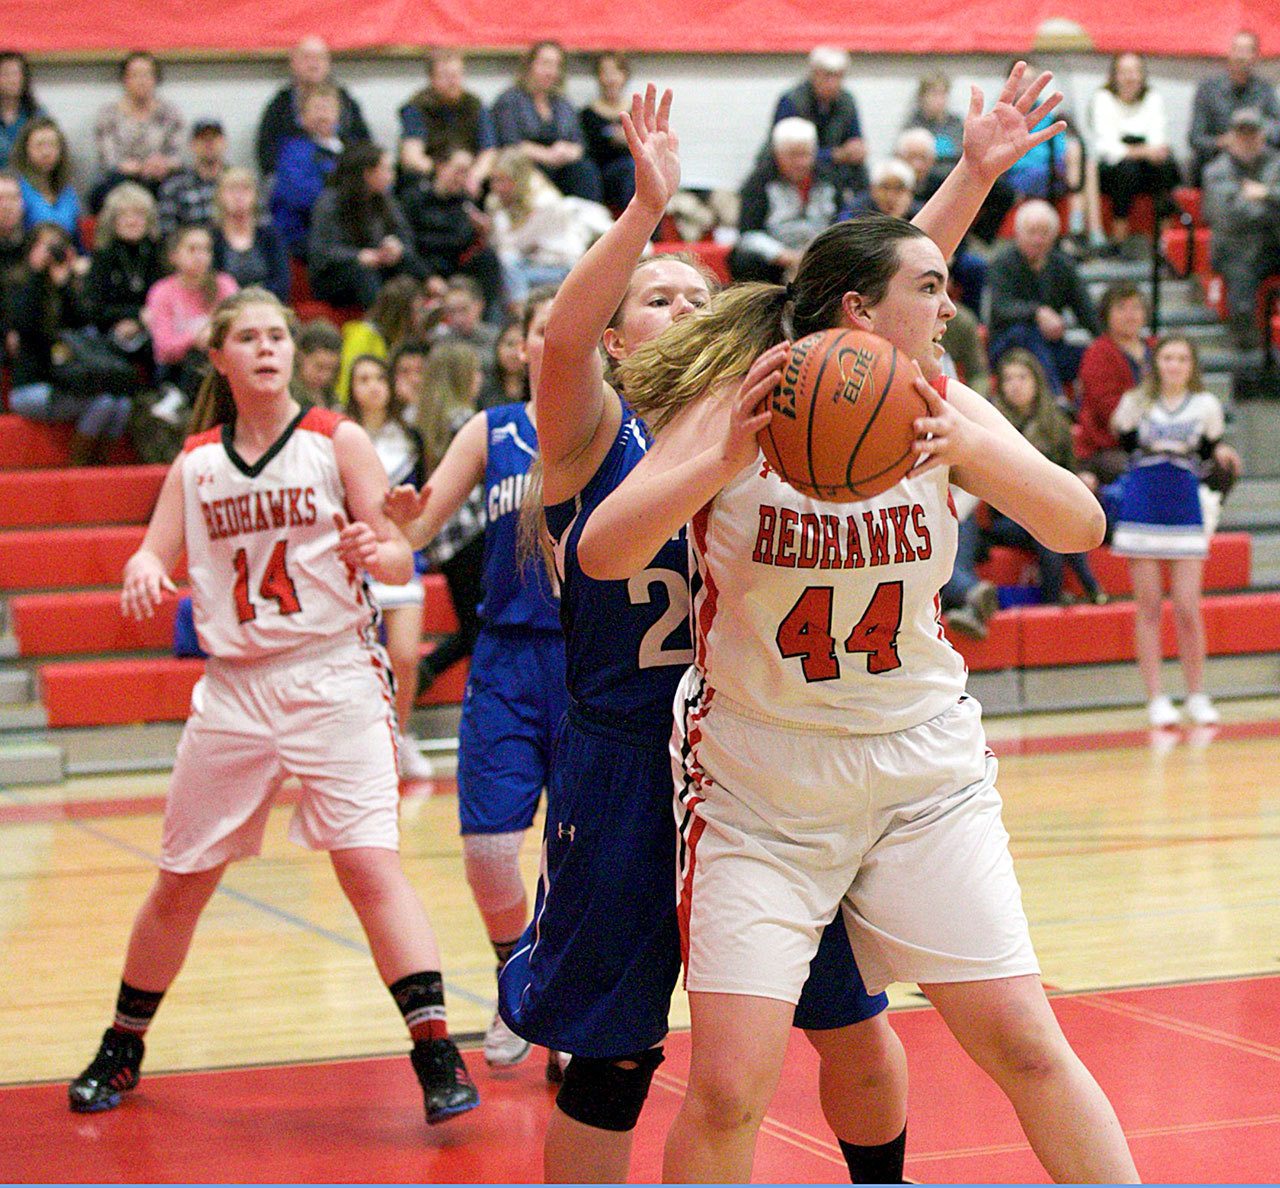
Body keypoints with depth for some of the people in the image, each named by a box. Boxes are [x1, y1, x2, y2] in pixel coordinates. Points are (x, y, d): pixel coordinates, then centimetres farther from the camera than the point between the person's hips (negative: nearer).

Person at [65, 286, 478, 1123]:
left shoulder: (337, 442, -1)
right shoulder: (197, 461, 8)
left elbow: (401, 560, -4)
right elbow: (154, 558, 7)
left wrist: (378, 551, -27)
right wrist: (144, 573, -17)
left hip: (334, 677, -3)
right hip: (235, 686, 3)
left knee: (368, 862, -18)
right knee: (180, 883, 9)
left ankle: (438, 1055, -17)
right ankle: (122, 1050, 27)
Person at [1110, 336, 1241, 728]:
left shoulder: (1206, 405, 2)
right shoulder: (1136, 402, 1)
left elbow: (1211, 448, 12)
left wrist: (1221, 454, -9)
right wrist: (1119, 427, -9)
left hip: (1185, 512, 0)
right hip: (1142, 511, 0)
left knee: (1187, 609, -3)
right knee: (1148, 608, 1)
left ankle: (1196, 696, 11)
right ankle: (1156, 698, 5)